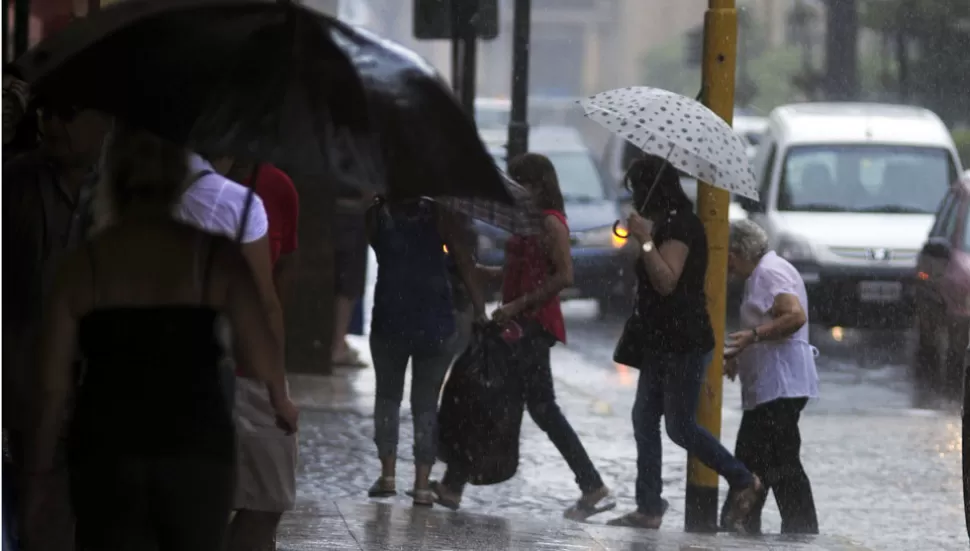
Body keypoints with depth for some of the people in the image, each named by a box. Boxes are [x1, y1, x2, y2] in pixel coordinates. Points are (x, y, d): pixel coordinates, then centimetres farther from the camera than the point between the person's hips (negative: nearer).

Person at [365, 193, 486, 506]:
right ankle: (422, 483, 3)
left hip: (389, 324, 0)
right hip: (435, 325, 0)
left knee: (387, 395, 18)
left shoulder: (376, 215, 0)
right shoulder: (438, 215, 1)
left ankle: (388, 473, 6)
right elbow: (464, 263, -2)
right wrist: (480, 311, -1)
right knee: (426, 402, 9)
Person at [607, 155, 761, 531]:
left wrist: (646, 240, -27)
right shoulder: (668, 225, 16)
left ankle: (744, 481, 9)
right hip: (661, 343, 11)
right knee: (644, 420, 6)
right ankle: (649, 509, 6)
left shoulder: (680, 226, -16)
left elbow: (667, 281, -25)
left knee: (680, 426, -6)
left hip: (685, 345, -11)